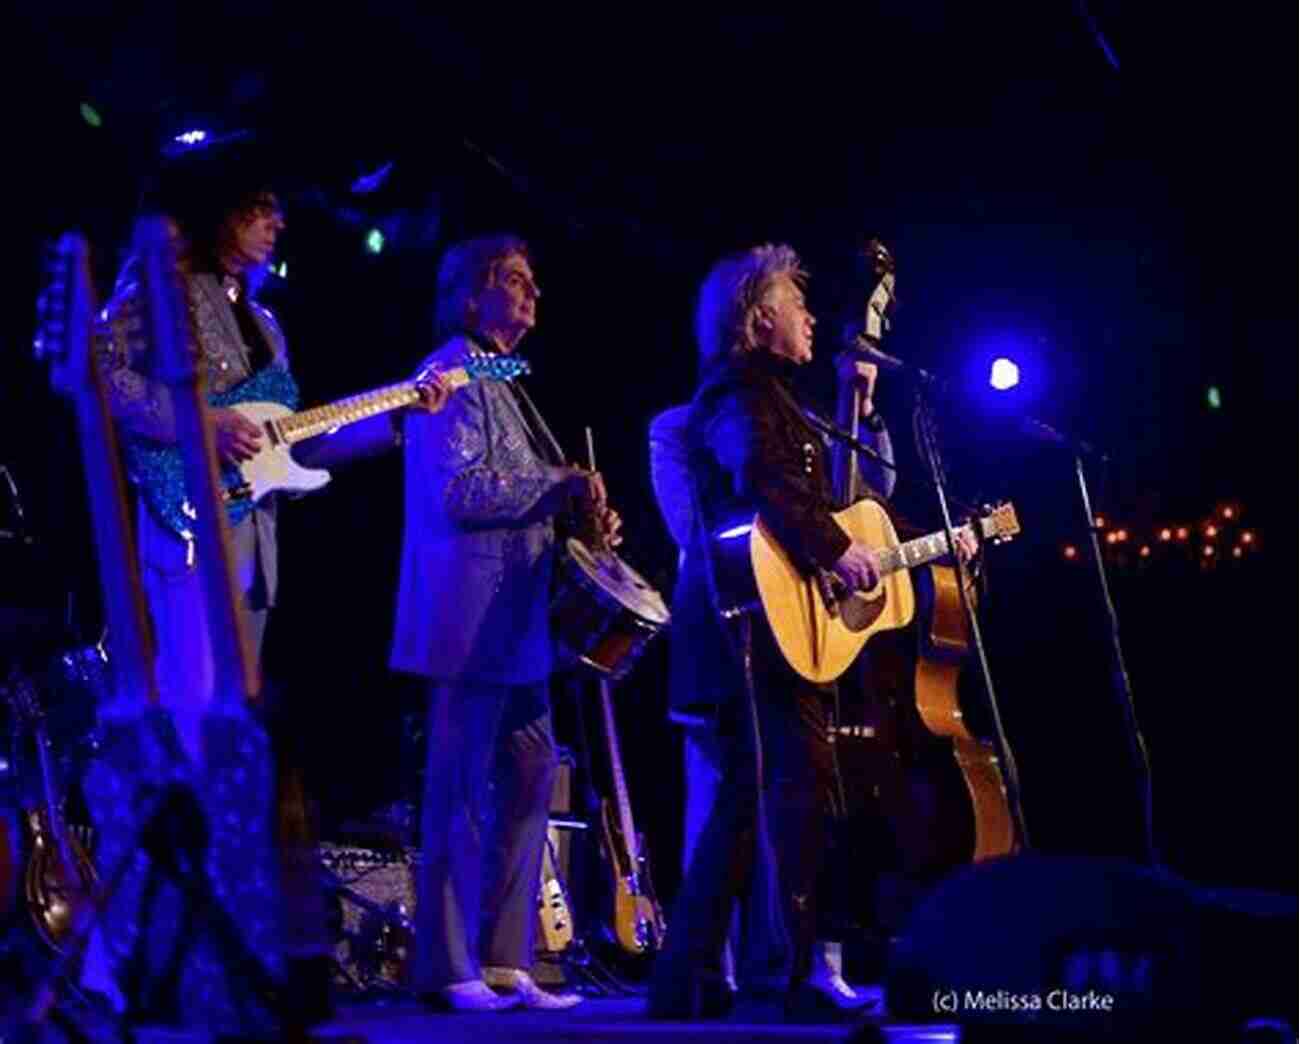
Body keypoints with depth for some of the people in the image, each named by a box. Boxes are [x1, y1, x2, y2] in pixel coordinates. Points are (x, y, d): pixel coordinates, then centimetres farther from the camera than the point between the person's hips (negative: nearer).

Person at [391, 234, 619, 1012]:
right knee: (462, 793, -7)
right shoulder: (455, 373, -8)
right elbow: (460, 490, -20)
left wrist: (581, 511, 10)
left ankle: (503, 963, 14)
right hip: (472, 619, -10)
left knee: (530, 781, 10)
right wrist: (561, 484, -14)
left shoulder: (500, 382, 22)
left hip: (514, 622, 10)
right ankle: (448, 971, -3)